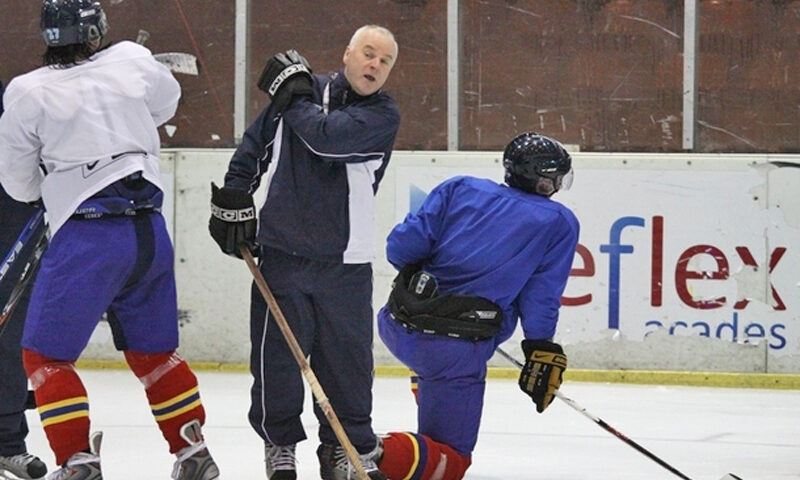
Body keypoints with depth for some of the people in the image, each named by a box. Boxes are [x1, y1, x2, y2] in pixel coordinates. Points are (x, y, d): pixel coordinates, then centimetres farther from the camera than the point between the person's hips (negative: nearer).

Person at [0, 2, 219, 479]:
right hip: (150, 231, 5)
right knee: (154, 350, 21)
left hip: (88, 238, -5)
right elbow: (166, 103, 27)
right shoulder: (133, 61, 4)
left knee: (45, 355, 3)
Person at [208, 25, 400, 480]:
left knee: (347, 358, 1)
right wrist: (233, 199, 9)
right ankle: (279, 443, 17)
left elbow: (328, 138, -21)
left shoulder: (383, 115, -4)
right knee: (277, 357, 1)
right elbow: (256, 143, 14)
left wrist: (294, 95, -9)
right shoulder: (300, 90, 5)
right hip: (282, 250, 1)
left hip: (345, 261, -1)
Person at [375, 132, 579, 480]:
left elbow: (403, 246, 7)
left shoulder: (462, 189, 14)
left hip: (397, 326, 5)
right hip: (457, 351, -5)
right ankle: (377, 452, -26)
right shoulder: (560, 223, 8)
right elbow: (541, 297, -2)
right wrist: (541, 352, 6)